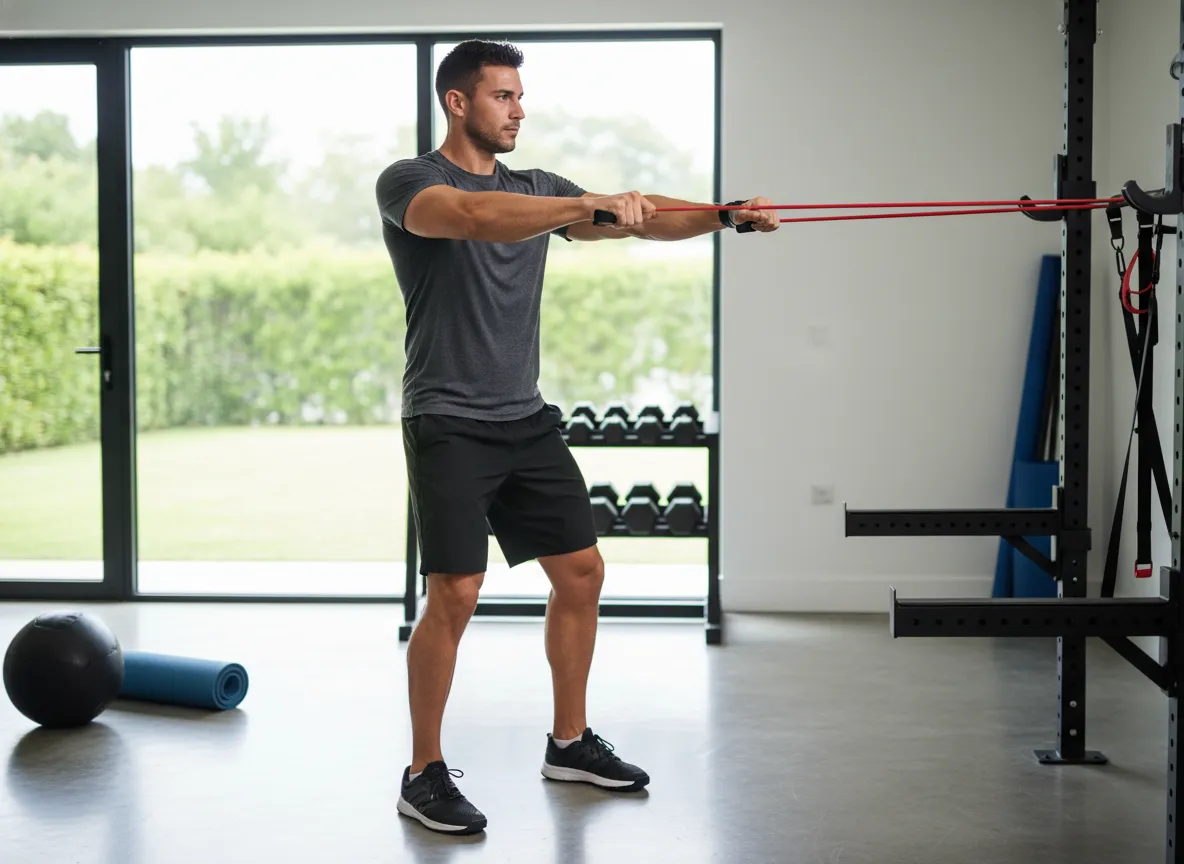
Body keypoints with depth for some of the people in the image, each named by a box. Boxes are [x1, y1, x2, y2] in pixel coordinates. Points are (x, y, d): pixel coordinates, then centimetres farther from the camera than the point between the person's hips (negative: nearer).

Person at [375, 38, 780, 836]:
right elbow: (477, 217, -31)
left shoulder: (537, 189, 14)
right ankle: (425, 774, 2)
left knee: (581, 572, 10)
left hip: (527, 421, 8)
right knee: (455, 594, -12)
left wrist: (724, 216, -9)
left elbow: (636, 220, 6)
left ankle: (572, 743, 25)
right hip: (451, 428, -7)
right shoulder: (408, 184, -8)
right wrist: (590, 205, -41)